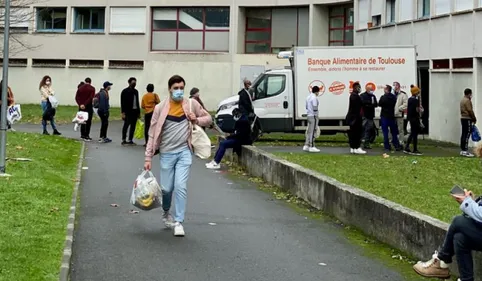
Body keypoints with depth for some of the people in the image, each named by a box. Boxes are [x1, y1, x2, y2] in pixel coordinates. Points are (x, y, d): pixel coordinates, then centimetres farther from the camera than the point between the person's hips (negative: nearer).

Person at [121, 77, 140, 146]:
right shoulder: (125, 91, -4)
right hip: (128, 112, -6)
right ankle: (124, 140, 3)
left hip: (135, 111, 6)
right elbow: (123, 103, -9)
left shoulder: (136, 91, 15)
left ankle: (130, 140, 11)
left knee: (133, 126, 6)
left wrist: (138, 112, 13)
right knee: (126, 125, -3)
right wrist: (123, 113, -16)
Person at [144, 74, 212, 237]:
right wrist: (148, 158, -4)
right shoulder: (160, 108, -3)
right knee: (166, 188, 7)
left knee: (181, 186, -10)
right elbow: (153, 134, -1)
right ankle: (166, 213, 37)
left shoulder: (192, 104, 0)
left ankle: (178, 221, -1)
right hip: (167, 153, 0)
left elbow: (208, 118, 13)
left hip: (184, 152, 0)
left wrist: (197, 120, -9)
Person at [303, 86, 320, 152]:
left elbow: (306, 106, 19)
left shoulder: (308, 97, 14)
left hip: (308, 115, 9)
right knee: (313, 131, -5)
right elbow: (315, 108, -19)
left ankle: (306, 146, 16)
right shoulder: (314, 98, -15)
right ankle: (312, 147, -4)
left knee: (309, 131, 13)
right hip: (313, 116, -9)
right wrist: (316, 118, -18)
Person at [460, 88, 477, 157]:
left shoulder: (462, 100, 15)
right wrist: (474, 119, -5)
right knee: (467, 135, -9)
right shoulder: (467, 101, -14)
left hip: (463, 118, 10)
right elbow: (470, 111, -17)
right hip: (467, 119, -10)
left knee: (463, 134, 11)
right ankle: (465, 151, -12)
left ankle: (462, 150, 13)